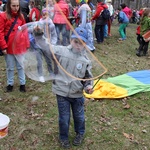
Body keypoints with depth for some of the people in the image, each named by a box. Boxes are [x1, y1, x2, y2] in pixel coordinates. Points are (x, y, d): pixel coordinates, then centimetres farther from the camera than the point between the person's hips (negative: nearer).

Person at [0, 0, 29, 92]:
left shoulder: (21, 16, 7)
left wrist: (26, 44, 6)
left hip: (20, 46, 3)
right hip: (9, 47, -3)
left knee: (21, 66, 12)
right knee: (10, 67, 10)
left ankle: (22, 83, 24)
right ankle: (10, 84, 27)